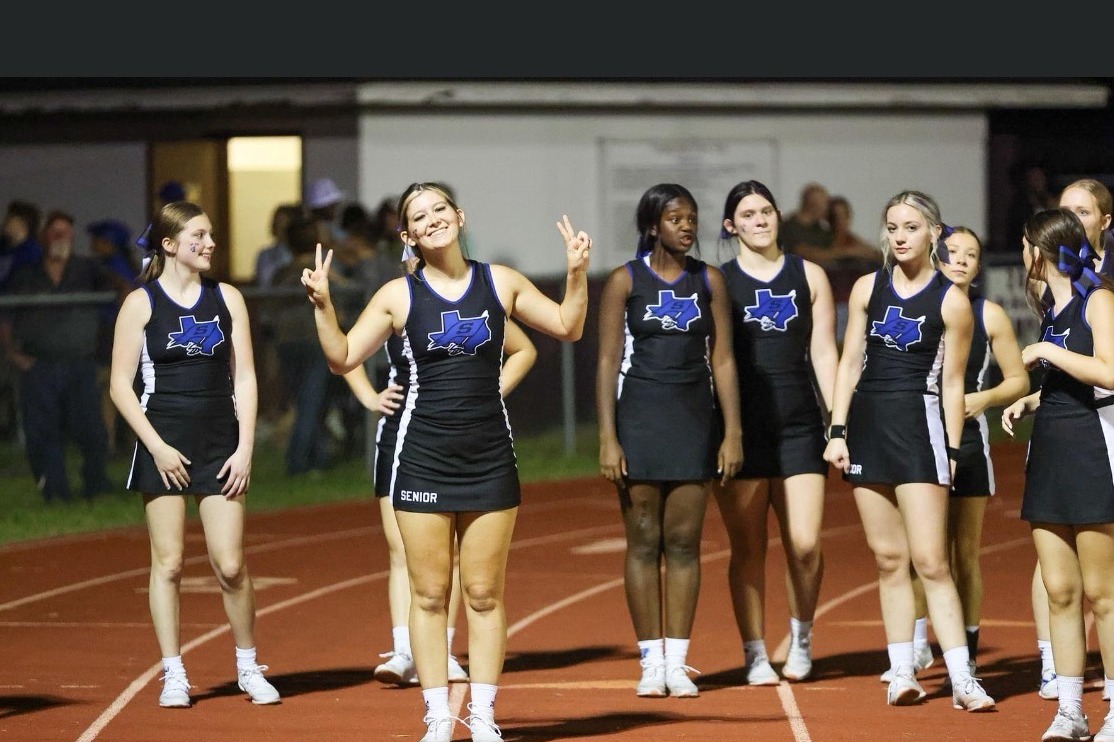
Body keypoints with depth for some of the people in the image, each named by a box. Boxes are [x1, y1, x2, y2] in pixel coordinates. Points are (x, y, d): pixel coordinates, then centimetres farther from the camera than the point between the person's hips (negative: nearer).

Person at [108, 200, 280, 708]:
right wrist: (157, 447, -10)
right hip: (164, 447, -2)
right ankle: (173, 674, 8)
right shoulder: (141, 304, -1)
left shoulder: (227, 298, 8)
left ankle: (248, 666, 13)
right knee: (168, 562, 0)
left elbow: (244, 378, 8)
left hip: (220, 448, 2)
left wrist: (244, 447, -1)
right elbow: (121, 385, -2)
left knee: (231, 566, -3)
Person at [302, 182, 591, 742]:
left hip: (490, 459, 1)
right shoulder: (399, 295, 0)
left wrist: (576, 274, -4)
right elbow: (342, 359, -1)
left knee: (484, 595, 3)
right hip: (423, 459, -1)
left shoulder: (501, 283, 5)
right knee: (429, 596, 0)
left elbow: (567, 328, 11)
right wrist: (322, 306, -15)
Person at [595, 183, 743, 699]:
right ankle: (650, 662, 5)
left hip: (694, 419, 2)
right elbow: (607, 361, -2)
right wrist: (607, 438, -9)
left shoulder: (709, 281, 6)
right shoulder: (625, 281, -1)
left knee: (684, 543, 2)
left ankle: (678, 662, 6)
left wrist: (732, 433, 0)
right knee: (643, 543, 1)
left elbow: (722, 360, 6)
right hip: (639, 418, -2)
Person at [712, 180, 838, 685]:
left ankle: (800, 638, 16)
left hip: (799, 427, 1)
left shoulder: (809, 276, 10)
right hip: (741, 428, -1)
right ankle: (755, 654, 9)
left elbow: (823, 353, 9)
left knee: (805, 545, -6)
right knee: (748, 548, 0)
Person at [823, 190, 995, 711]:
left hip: (919, 423, -4)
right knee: (888, 559, 5)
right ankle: (901, 672, 8)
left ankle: (962, 678, -11)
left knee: (930, 560, -10)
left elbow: (952, 381, 0)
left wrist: (951, 450, -3)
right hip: (867, 421, 4)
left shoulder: (950, 301, -2)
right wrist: (837, 431, 3)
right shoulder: (868, 288, 8)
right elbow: (850, 362, 10)